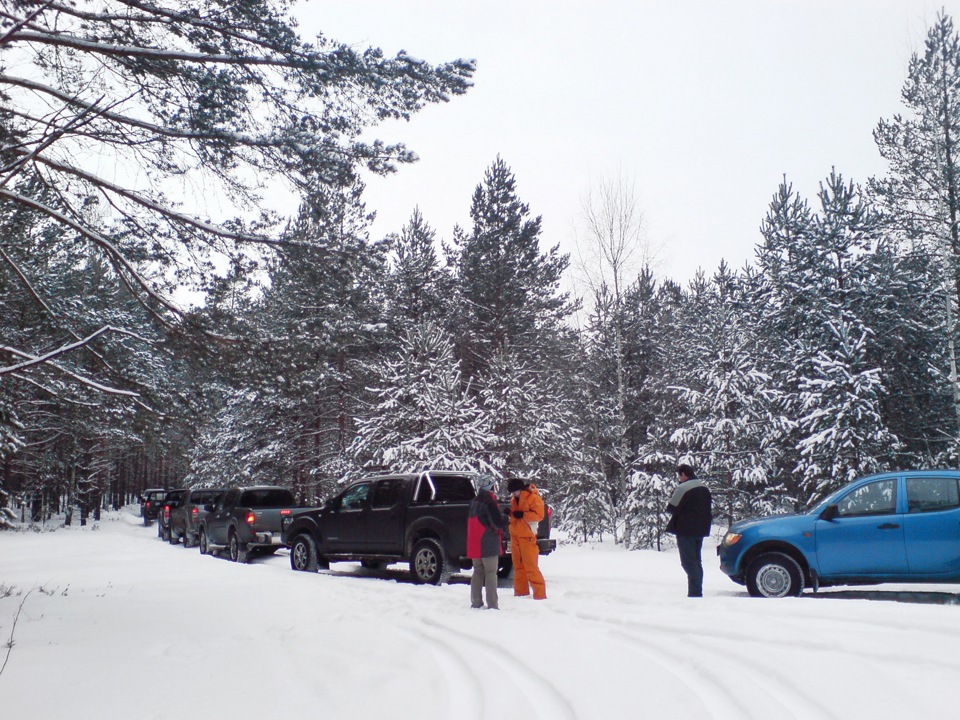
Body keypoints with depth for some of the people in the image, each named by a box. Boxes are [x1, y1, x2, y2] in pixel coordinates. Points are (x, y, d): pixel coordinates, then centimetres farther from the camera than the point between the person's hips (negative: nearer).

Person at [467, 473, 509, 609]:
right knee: (490, 573, -5)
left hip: (474, 544, 7)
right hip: (489, 545, -7)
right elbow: (498, 523, -17)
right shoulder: (489, 502, -15)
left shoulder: (474, 502, 12)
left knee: (478, 572, 14)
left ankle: (476, 602, 15)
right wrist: (505, 519, 3)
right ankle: (492, 604, -7)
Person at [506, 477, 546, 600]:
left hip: (527, 535, -8)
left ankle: (539, 594, -8)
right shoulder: (514, 499, 13)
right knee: (518, 566, 12)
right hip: (515, 535, 8)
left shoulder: (533, 497, -11)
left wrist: (522, 515, -23)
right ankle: (520, 593, 19)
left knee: (531, 566, -10)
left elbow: (539, 515, -17)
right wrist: (510, 512, 3)